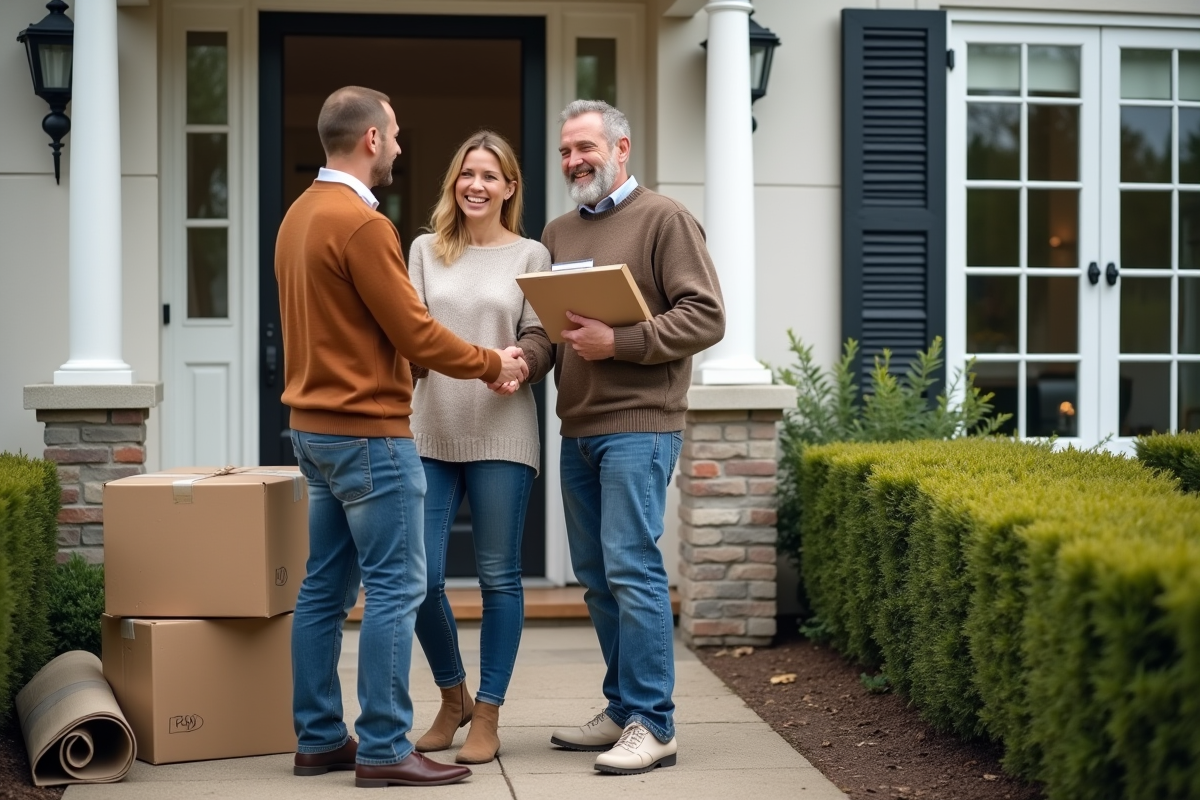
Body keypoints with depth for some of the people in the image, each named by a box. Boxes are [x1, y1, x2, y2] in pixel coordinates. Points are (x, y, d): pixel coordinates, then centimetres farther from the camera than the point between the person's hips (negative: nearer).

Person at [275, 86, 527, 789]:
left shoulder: (300, 215, 13)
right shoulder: (362, 224, -17)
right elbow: (415, 332, -17)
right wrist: (492, 364, -2)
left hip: (315, 427, 10)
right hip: (369, 432, -10)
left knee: (326, 588, 12)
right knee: (396, 589, -4)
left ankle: (319, 739, 18)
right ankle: (384, 750, -2)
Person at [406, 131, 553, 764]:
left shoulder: (529, 256, 6)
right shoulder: (426, 250, 11)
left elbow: (541, 340, -1)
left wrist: (518, 364, -23)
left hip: (501, 434, -2)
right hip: (431, 432, 2)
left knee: (499, 576, 3)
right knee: (421, 576, 0)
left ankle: (487, 716, 14)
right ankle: (452, 697, 24)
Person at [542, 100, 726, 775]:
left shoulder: (665, 219, -3)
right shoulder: (559, 232, 18)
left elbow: (706, 317, -11)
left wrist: (618, 343, -18)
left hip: (637, 427, -7)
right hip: (578, 430, 7)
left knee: (631, 569, -11)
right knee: (597, 578, 10)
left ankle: (652, 725, -6)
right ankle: (623, 712, 19)